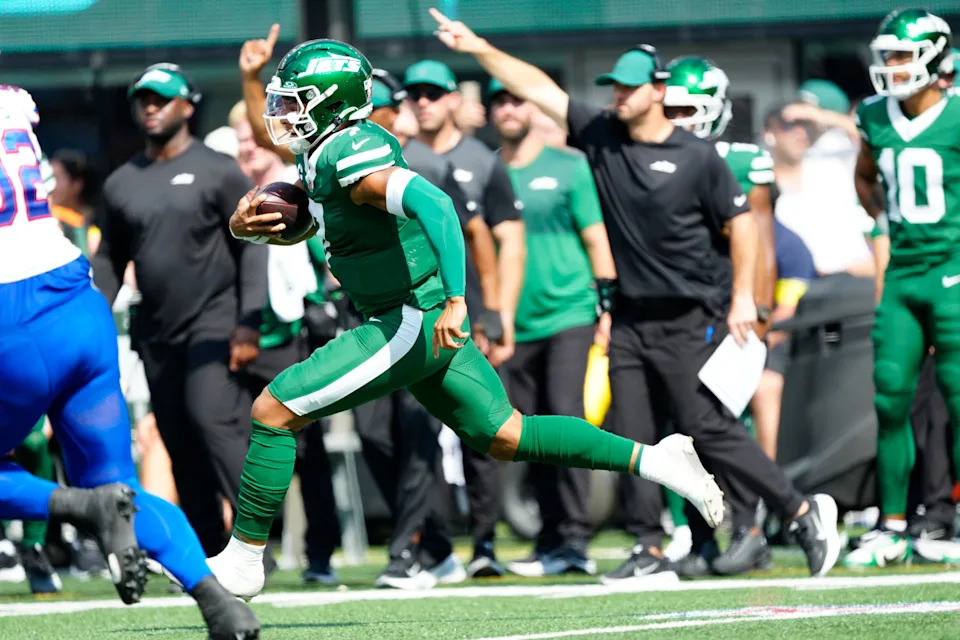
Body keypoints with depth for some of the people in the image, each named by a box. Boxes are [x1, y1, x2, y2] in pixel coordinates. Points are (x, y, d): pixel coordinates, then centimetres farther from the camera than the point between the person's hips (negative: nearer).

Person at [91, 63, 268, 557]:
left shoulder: (218, 172, -2)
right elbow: (108, 262, 18)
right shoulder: (121, 183, 12)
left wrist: (248, 324, -14)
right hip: (156, 331, 5)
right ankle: (210, 558, 9)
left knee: (211, 416, -23)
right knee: (181, 445, 4)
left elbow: (252, 247, -5)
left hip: (214, 321, -5)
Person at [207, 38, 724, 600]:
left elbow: (434, 204, -32)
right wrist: (245, 224, 6)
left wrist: (455, 300, -37)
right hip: (421, 322, 10)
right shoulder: (319, 157, 11)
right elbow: (294, 229, 28)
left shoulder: (350, 155, -19)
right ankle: (651, 459, 13)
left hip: (413, 323, -10)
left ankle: (245, 558, -1)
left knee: (274, 411, -9)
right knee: (505, 437, 16)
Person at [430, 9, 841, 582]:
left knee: (706, 427, -11)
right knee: (633, 437, 3)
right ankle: (652, 550, 9)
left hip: (689, 319, -6)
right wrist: (478, 48, 1)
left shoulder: (696, 157, -8)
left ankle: (803, 512, -2)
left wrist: (742, 297, -10)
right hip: (632, 316, 6)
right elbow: (539, 88, 5)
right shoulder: (601, 137, 5)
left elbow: (740, 221, -5)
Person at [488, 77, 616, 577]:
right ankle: (553, 542, 10)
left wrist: (608, 307, -3)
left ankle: (574, 536, -14)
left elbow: (596, 240, 4)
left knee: (565, 418, -16)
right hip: (514, 325, 4)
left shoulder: (568, 168, 4)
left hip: (568, 314, -3)